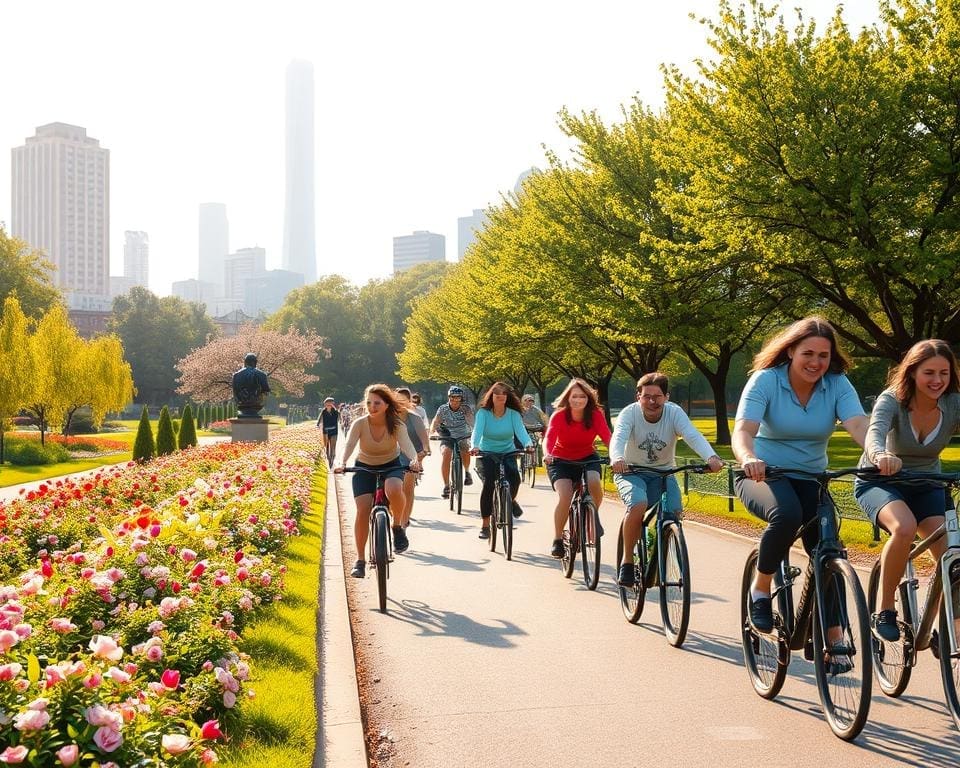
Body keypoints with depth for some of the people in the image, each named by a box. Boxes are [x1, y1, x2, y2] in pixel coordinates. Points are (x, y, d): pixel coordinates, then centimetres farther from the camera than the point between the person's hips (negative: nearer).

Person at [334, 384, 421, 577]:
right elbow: (349, 444, -31)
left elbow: (406, 444, -33)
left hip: (391, 466, -1)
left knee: (393, 490, -36)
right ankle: (360, 560, 1)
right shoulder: (360, 423, -18)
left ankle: (397, 526, -6)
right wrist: (341, 463, -51)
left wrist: (414, 459, -55)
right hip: (364, 467, 1)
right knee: (363, 510, -14)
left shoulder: (396, 425, -18)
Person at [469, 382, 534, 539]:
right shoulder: (483, 412, -11)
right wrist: (474, 446, -44)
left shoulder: (513, 414, -9)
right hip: (487, 454, -1)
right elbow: (477, 430, -24)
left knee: (514, 477, -26)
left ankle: (511, 500, 13)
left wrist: (528, 444, -43)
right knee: (489, 483, -22)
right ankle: (485, 525, -10)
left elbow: (520, 431, -22)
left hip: (508, 453, 1)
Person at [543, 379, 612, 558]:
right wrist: (547, 454, -53)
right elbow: (549, 437, -31)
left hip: (587, 458, 1)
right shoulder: (559, 416, -18)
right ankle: (557, 540, -5)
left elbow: (607, 438, -25)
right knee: (565, 496, -24)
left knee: (594, 482, -30)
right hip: (561, 461, -1)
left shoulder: (596, 415, -14)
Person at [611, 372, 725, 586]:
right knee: (638, 505, -31)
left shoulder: (674, 412, -14)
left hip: (663, 472, 2)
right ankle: (627, 561, -13)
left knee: (674, 513, -20)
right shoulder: (629, 413, -18)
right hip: (631, 471, -2)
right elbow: (618, 437, -36)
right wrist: (616, 459, -59)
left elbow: (693, 436, -30)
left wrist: (711, 457, -50)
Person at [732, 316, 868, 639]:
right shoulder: (765, 380, -14)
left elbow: (858, 424, -23)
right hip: (762, 475, -3)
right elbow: (743, 430, -27)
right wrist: (749, 458, -51)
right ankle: (760, 589, -10)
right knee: (787, 514, -35)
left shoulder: (837, 385, -6)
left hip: (811, 478, 3)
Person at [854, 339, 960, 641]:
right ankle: (884, 609, -17)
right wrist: (881, 455, -66)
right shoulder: (892, 401, -22)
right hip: (880, 482, -3)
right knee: (905, 527, -35)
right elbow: (874, 432, -41)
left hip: (926, 487, 4)